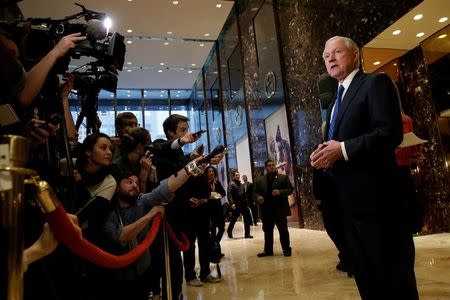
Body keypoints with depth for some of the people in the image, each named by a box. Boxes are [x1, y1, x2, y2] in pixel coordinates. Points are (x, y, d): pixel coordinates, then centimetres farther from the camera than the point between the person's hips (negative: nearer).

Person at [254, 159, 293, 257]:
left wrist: (280, 192, -17)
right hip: (266, 210, 3)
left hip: (280, 209, -2)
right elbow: (255, 191, 10)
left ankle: (286, 249, 17)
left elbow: (290, 189, -1)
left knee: (283, 230, 4)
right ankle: (268, 250, 21)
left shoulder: (283, 177, 3)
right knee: (267, 231, 10)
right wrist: (258, 197, -11)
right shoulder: (259, 179, 9)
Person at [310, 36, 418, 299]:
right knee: (365, 275, 18)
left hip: (375, 196, -9)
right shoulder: (337, 101, 22)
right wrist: (325, 155, 3)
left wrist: (343, 149, -19)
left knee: (394, 276, 2)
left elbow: (391, 132, -17)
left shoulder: (375, 83, -4)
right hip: (349, 199, 9)